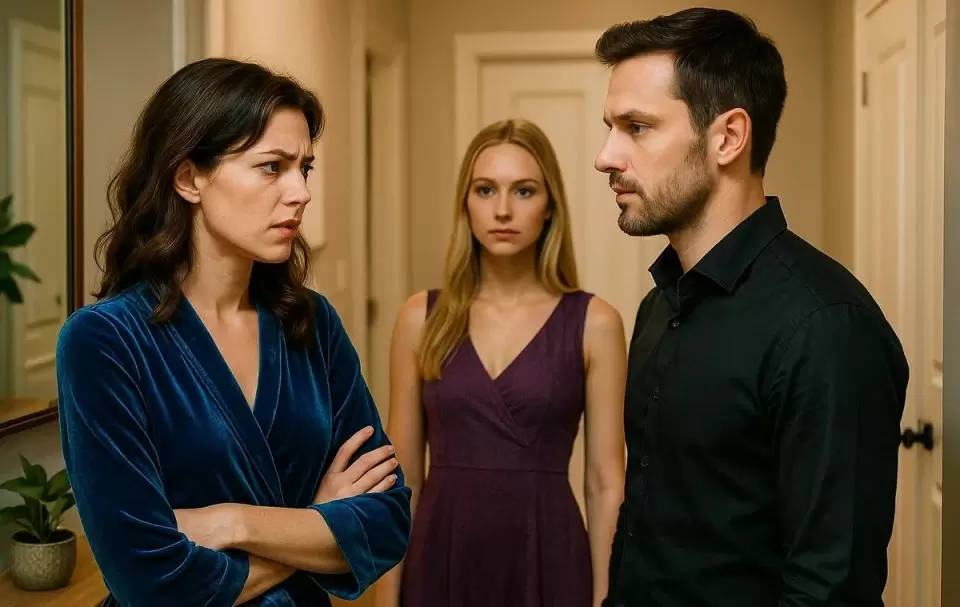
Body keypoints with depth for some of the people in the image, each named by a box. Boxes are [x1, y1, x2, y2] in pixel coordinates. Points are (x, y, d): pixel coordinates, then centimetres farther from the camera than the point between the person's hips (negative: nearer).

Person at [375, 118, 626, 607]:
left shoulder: (594, 323, -3)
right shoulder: (421, 318, 2)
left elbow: (606, 483, -2)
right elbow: (403, 477, 5)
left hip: (547, 559, -1)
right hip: (442, 559, 2)